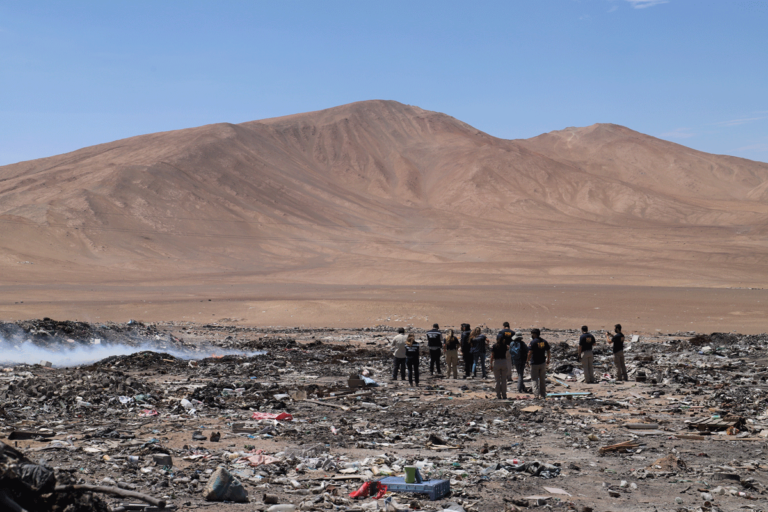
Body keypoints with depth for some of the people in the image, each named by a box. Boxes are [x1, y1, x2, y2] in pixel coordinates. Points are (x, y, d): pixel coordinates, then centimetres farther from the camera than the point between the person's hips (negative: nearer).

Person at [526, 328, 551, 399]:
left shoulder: (533, 342, -14)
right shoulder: (544, 341, 6)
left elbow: (530, 353, -20)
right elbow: (548, 351, 10)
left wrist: (528, 360, -9)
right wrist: (548, 360, 20)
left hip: (535, 363, -6)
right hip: (542, 362, 6)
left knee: (535, 378, 2)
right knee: (542, 379, 14)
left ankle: (537, 391, -6)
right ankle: (543, 394, 19)